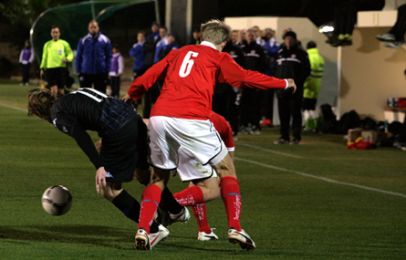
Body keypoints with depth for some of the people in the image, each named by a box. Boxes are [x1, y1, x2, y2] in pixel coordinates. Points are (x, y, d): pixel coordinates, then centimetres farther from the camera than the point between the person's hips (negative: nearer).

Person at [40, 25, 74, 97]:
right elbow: (44, 57, 17)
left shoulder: (64, 43, 7)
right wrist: (42, 68, 9)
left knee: (60, 90, 3)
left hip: (61, 68, 0)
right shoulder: (47, 44, 13)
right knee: (54, 89, -14)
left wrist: (67, 59, -12)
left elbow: (70, 54, 9)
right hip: (50, 69, 0)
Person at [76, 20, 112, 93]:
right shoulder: (83, 41, 2)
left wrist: (107, 71, 0)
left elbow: (108, 57, 6)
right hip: (86, 73, 0)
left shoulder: (105, 40, 1)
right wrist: (79, 71, 2)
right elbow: (78, 57, 7)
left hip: (100, 73, 0)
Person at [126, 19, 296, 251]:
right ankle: (235, 228, -2)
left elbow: (148, 77, 22)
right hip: (192, 121, -4)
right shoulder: (218, 58, 12)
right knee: (227, 168, 13)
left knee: (159, 178, 19)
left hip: (159, 117, 4)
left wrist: (131, 96, 40)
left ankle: (143, 229, -2)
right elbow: (246, 78, 17)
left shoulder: (178, 53, 24)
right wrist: (283, 84, 30)